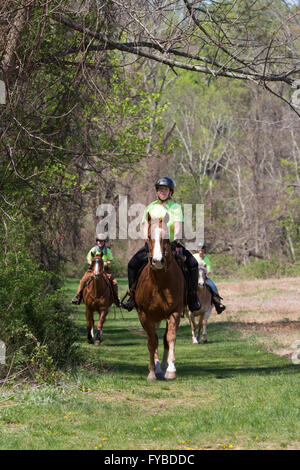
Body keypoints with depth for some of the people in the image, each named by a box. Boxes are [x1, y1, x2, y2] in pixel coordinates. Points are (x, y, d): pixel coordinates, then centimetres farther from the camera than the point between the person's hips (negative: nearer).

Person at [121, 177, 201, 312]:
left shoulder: (176, 207, 3)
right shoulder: (150, 207, 8)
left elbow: (178, 226, -11)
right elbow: (145, 226, 0)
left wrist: (176, 241, -28)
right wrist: (147, 240, -19)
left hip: (171, 243, -1)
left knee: (192, 263, -21)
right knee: (133, 264, -17)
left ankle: (192, 298, -11)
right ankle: (133, 297, -8)